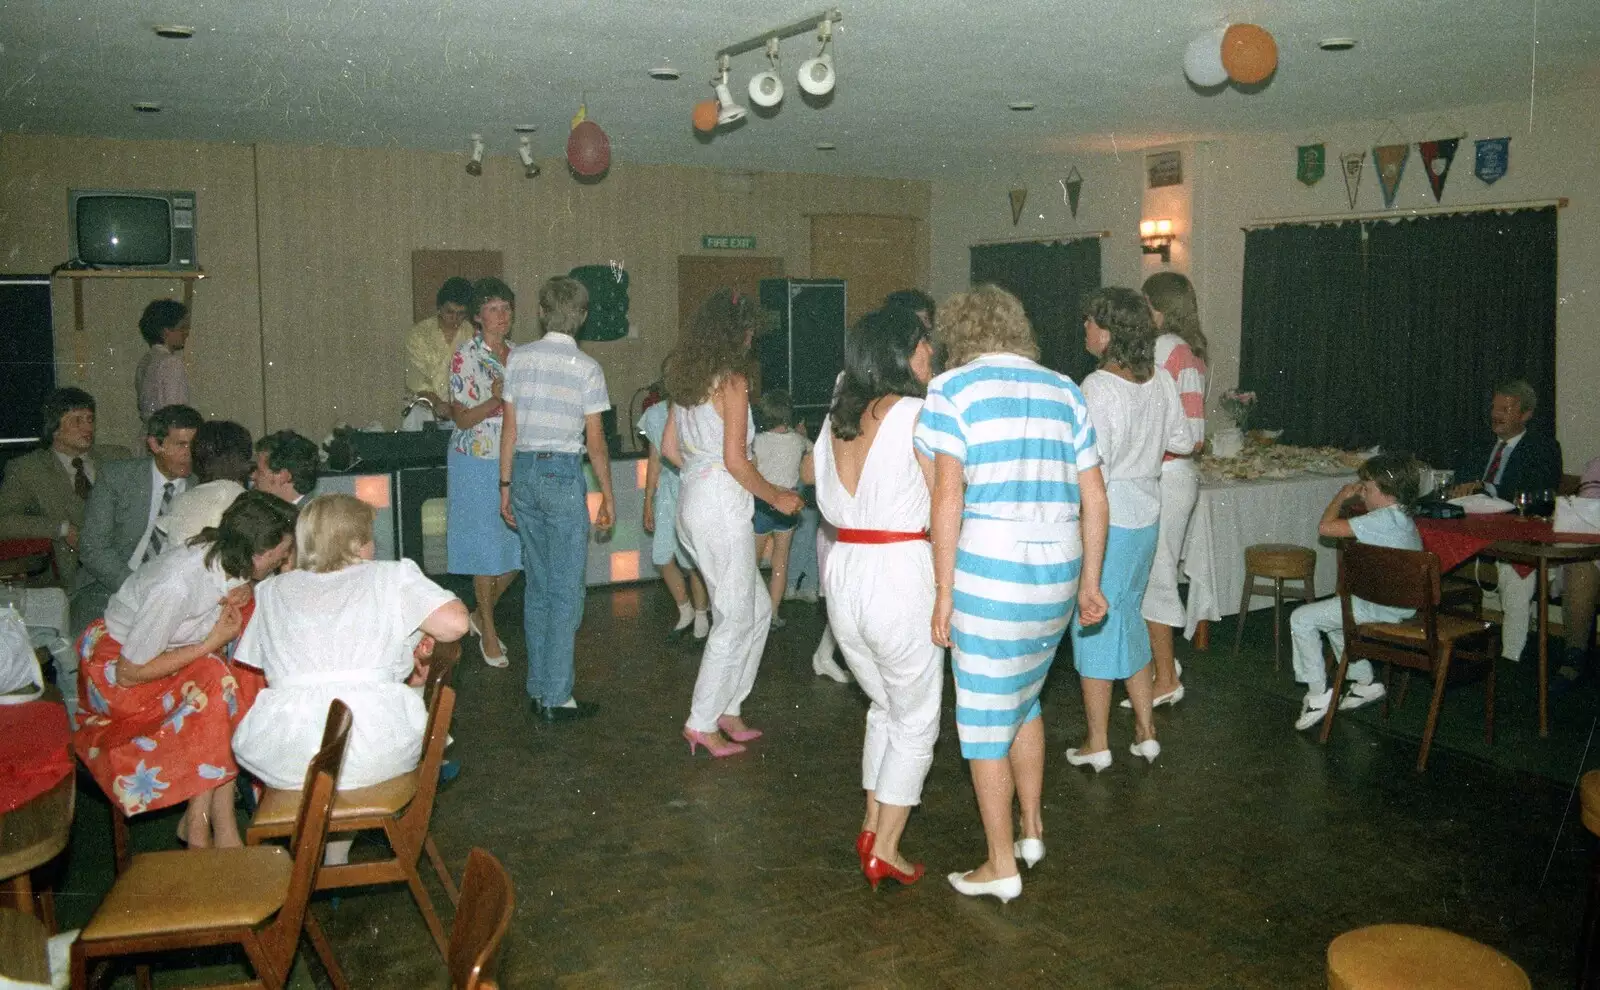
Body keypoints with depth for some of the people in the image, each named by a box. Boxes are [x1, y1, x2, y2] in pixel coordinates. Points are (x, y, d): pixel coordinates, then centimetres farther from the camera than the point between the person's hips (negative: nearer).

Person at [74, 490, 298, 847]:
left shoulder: (229, 561, -13)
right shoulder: (177, 585, -33)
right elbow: (129, 673, -25)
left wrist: (245, 592, -15)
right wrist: (212, 643, -23)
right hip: (115, 664, -7)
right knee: (216, 684, -27)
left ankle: (199, 819, -16)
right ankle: (199, 822, -18)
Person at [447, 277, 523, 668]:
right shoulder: (465, 356, -9)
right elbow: (462, 418, -12)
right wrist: (496, 401, -25)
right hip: (477, 463, -5)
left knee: (516, 548, 8)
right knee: (486, 549, 2)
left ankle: (481, 613, 31)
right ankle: (488, 632, 17)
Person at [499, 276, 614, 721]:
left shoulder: (519, 358, 4)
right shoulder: (587, 368, -7)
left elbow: (509, 427, 7)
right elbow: (595, 442, -6)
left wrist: (507, 485, 14)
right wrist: (607, 496, 4)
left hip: (524, 470, 5)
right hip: (563, 473, -5)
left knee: (537, 585, 14)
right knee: (566, 590, 0)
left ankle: (538, 688, 20)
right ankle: (555, 697, 2)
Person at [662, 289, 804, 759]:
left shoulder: (686, 378, 11)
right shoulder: (732, 381, -14)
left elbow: (669, 448, 15)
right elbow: (735, 459, -17)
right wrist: (776, 496, -5)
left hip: (693, 503, 9)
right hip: (722, 508, -9)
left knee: (758, 609, 17)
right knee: (735, 619, 3)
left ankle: (727, 710, 22)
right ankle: (702, 723, 10)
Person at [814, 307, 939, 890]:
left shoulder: (835, 419, 8)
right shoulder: (916, 414, -12)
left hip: (843, 573, 7)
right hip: (901, 574, -7)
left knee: (884, 707, 25)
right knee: (916, 721, 10)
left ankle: (872, 826, 30)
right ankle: (885, 851, 14)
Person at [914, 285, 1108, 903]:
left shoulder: (952, 391, -3)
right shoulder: (1064, 391, 11)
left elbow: (948, 496, -12)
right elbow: (1094, 497, 10)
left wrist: (943, 591, -9)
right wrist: (1090, 582, 17)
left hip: (987, 568, -6)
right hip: (1057, 570, 6)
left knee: (985, 717, 7)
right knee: (1024, 700, 25)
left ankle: (1001, 866, 17)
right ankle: (1032, 828, 35)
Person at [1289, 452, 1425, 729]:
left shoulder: (1384, 519, -22)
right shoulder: (1402, 517, 10)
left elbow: (1325, 527, -25)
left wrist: (1341, 497, -9)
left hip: (1380, 607, -11)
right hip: (1399, 602, 11)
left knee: (1301, 619, -7)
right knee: (1332, 615, 31)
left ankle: (1319, 694, -1)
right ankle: (1365, 682, 32)